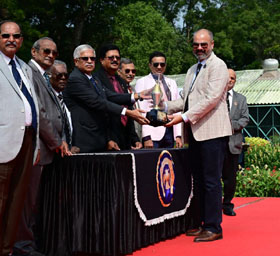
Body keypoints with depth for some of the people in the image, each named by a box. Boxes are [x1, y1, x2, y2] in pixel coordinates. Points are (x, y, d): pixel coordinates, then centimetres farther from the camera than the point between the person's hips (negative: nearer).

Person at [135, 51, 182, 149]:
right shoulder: (142, 82, 4)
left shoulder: (172, 83, 18)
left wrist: (178, 135, 5)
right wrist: (146, 137, -13)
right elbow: (141, 111, -4)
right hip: (153, 133, -4)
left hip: (169, 131, 4)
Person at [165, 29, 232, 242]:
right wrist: (166, 107, 8)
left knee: (211, 181, -7)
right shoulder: (192, 70, 22)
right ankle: (202, 223, 22)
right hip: (196, 133, 9)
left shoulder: (218, 66, -6)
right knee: (199, 180, 13)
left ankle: (214, 228, -1)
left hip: (212, 132, -9)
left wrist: (185, 117, -20)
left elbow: (212, 98, -17)